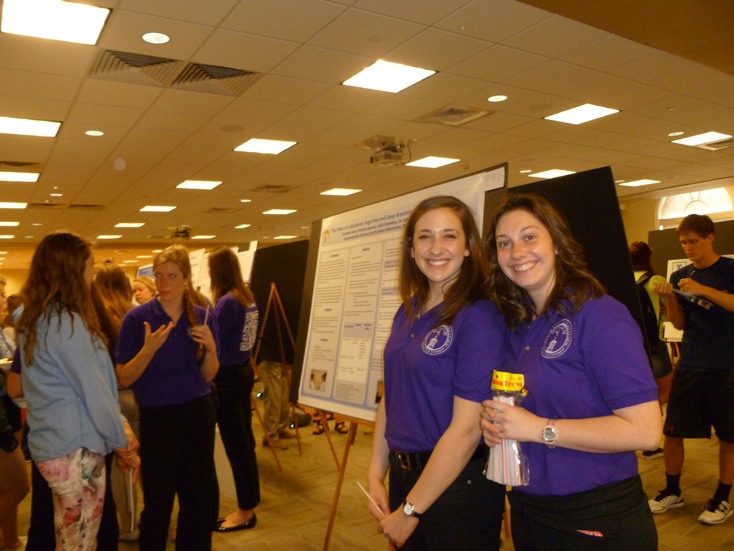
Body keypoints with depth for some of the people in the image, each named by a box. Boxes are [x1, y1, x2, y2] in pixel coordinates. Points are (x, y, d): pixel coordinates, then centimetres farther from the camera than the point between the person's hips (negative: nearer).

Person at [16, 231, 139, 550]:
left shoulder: (32, 321, 9)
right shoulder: (68, 323, -20)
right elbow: (94, 392, -18)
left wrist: (121, 427, 6)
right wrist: (124, 445, -5)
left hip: (51, 444, 9)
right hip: (76, 450, -9)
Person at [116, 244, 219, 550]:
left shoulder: (203, 317, 0)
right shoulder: (137, 317, -8)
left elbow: (207, 376, 6)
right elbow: (124, 379, -8)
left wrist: (210, 348, -13)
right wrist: (149, 349, -24)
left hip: (198, 412, 3)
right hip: (157, 416, -3)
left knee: (198, 496, 11)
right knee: (158, 501, 7)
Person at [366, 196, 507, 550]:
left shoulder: (479, 317, -18)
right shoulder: (408, 311, 3)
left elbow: (467, 428, -21)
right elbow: (391, 397, 9)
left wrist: (410, 510, -15)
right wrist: (375, 475, 3)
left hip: (459, 484, -6)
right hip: (403, 474, 7)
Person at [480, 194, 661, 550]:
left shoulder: (601, 316, -17)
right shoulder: (514, 324, 2)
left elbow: (645, 430, -22)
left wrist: (540, 429, -24)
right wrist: (493, 421, -6)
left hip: (596, 519, -6)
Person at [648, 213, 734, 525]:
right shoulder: (680, 276, 7)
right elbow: (679, 324, 6)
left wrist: (703, 290, -26)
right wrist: (669, 298, -11)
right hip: (690, 366, 4)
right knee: (671, 431, 5)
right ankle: (672, 492, 22)